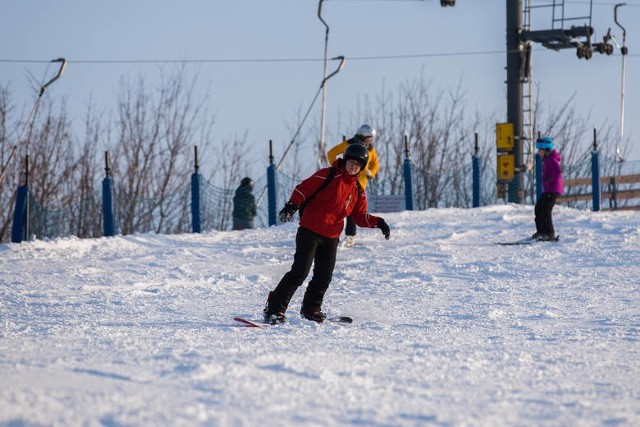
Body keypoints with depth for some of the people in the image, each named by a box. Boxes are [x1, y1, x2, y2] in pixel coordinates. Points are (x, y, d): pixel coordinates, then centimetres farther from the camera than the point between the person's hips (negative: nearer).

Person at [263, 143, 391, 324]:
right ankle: (274, 309, -8)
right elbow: (304, 188, -9)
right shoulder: (329, 175, -5)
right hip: (310, 232, -6)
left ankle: (311, 310, 25)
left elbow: (360, 217, 17)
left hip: (331, 238, 6)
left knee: (324, 277, 5)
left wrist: (378, 222, 1)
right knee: (300, 272, -12)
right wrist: (291, 206, -23)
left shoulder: (358, 191, 13)